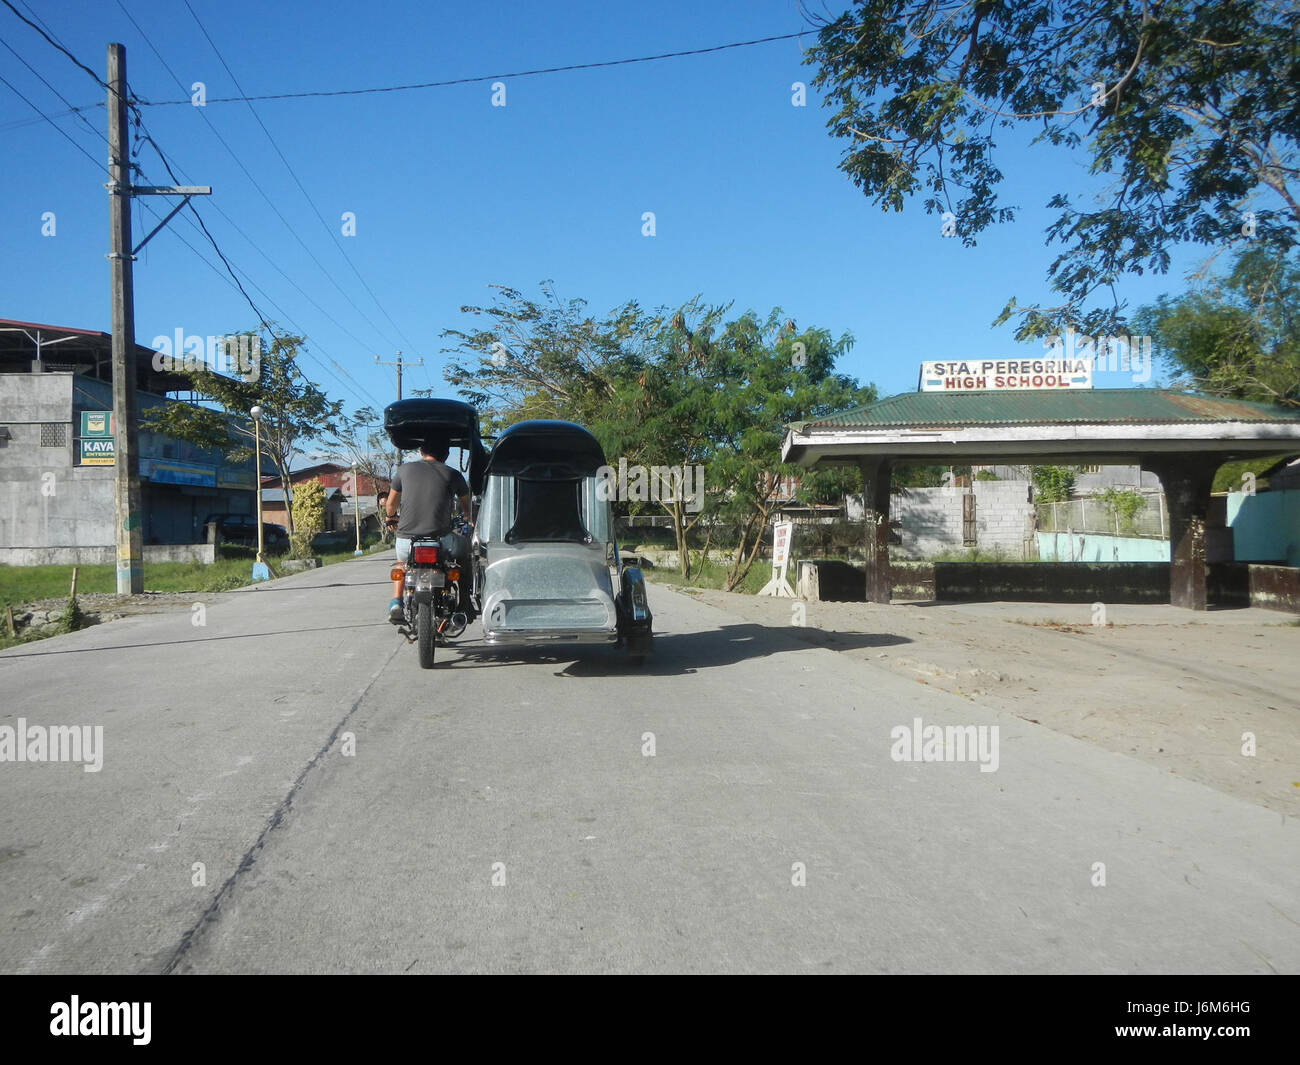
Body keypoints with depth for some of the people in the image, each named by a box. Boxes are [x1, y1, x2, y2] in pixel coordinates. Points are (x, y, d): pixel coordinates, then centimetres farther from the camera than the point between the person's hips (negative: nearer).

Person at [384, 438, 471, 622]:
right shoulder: (452, 474, 3)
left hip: (407, 538, 2)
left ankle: (396, 601, 13)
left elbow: (390, 505, 19)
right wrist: (469, 518, 41)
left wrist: (391, 517, 42)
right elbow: (467, 507, 18)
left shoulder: (405, 469, 7)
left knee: (401, 564, 34)